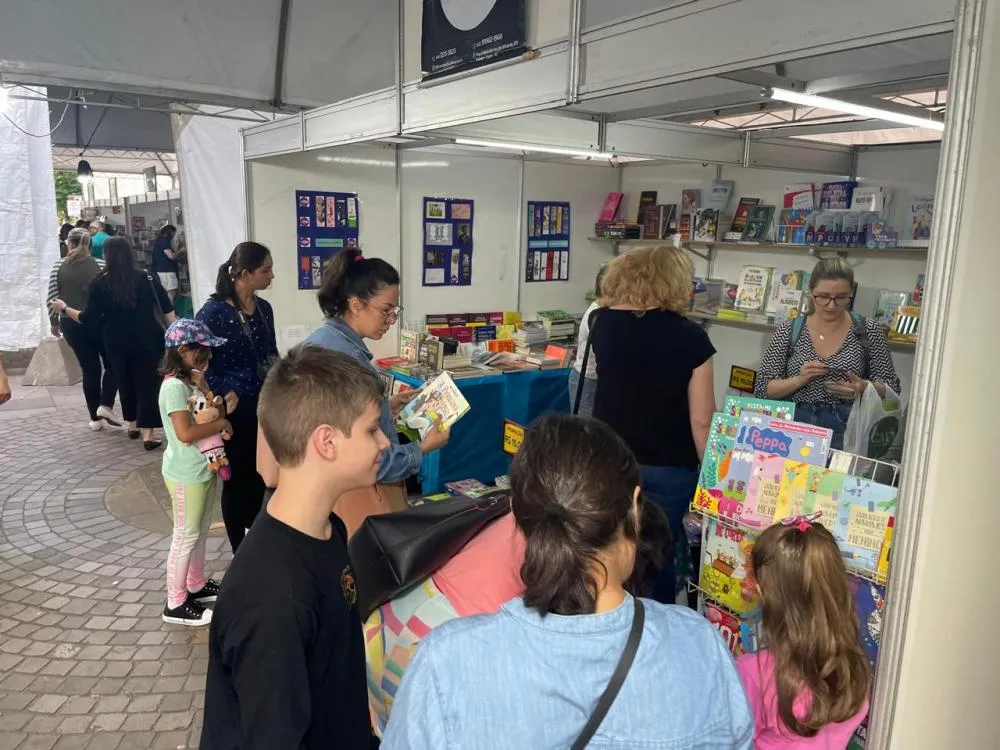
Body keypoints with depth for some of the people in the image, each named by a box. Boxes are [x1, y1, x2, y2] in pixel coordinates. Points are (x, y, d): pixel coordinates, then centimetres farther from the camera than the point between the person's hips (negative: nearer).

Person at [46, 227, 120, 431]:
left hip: (70, 323, 3)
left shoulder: (58, 266, 1)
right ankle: (105, 405, -4)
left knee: (90, 368, 9)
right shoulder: (100, 266, -6)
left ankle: (95, 418, 13)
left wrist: (54, 321, 14)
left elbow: (51, 297, 2)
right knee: (112, 364, 14)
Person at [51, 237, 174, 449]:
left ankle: (133, 425, 33)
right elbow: (167, 309, -3)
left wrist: (64, 309, 8)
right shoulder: (146, 278, -3)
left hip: (118, 342, 1)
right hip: (147, 340, -1)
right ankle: (148, 434, -7)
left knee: (125, 382, 19)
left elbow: (89, 320, -6)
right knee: (147, 383, -1)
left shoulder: (100, 284, -7)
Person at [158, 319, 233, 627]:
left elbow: (208, 412, 9)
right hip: (186, 474, -9)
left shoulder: (192, 381, 7)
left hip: (205, 468, 9)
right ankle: (175, 603, 15)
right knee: (186, 535, 2)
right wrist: (221, 424, -19)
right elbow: (185, 433, -29)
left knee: (200, 531, 21)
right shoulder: (175, 386, -22)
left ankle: (196, 585, 37)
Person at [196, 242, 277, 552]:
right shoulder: (213, 311, -14)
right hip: (234, 409, -6)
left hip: (264, 405, 6)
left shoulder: (263, 308, 5)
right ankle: (240, 552, 23)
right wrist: (225, 393, -15)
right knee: (237, 479, 7)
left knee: (261, 476, 14)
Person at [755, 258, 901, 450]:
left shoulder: (869, 331, 4)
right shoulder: (788, 331, 3)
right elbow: (762, 389, 3)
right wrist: (799, 380, -13)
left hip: (847, 429, 0)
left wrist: (865, 387, -12)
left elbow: (892, 388, 9)